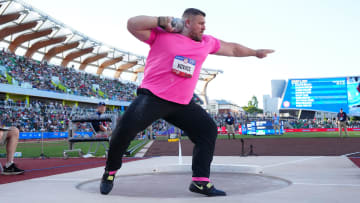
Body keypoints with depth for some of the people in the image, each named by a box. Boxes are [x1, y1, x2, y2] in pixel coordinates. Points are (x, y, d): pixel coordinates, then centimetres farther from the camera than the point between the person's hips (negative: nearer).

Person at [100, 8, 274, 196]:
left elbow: (232, 49, 27)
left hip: (183, 103, 6)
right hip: (152, 97, -5)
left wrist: (255, 52, 35)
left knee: (208, 130, -1)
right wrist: (161, 21, -13)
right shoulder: (161, 34, -1)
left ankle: (200, 182, 5)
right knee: (126, 128, -20)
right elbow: (132, 24, -8)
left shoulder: (207, 43, 13)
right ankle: (110, 172, 5)